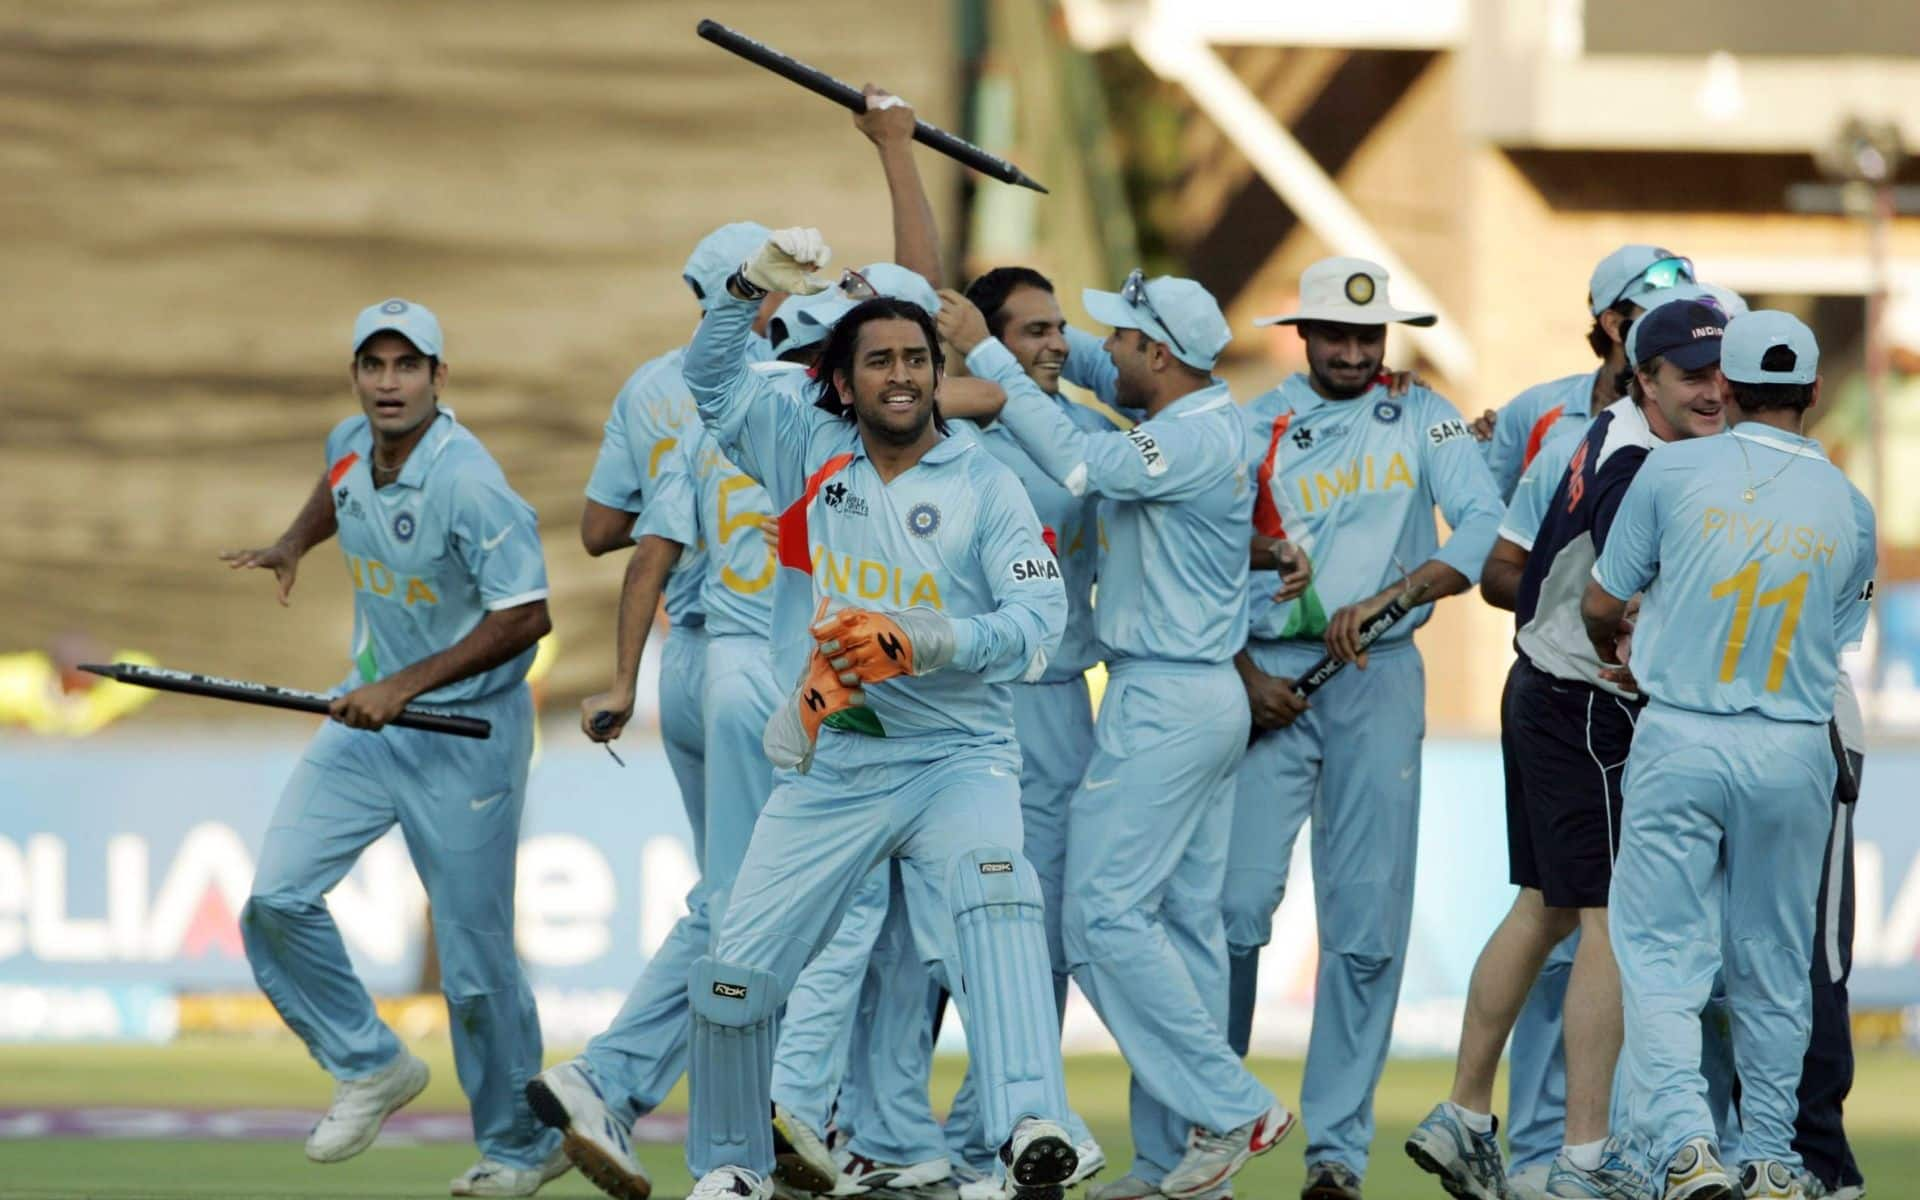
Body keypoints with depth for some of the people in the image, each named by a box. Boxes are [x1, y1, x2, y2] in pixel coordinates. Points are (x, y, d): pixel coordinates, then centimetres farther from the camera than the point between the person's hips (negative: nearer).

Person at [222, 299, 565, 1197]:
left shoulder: (467, 484, -23)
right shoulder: (349, 448, 1)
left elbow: (526, 617, -24)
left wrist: (405, 685, -26)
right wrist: (294, 543, 9)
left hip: (466, 729, -7)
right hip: (369, 716, 7)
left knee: (474, 955, -1)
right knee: (276, 900, -4)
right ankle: (368, 1066, 16)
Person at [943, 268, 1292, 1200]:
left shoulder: (1192, 440, -18)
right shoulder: (1207, 418, 12)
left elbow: (1077, 461, -29)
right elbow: (1109, 382, 27)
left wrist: (988, 355, -22)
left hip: (1165, 703, -10)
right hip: (1207, 697, 10)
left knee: (1105, 916, -10)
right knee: (1184, 921, 8)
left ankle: (1228, 1107, -12)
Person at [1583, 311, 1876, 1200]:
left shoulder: (1672, 471, -4)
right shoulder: (1849, 509, 3)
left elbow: (1600, 604, 2)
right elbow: (1835, 640, 10)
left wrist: (1617, 653, 28)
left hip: (1682, 741, -2)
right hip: (1795, 752, 2)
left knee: (1660, 956, -1)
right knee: (1773, 963, 14)